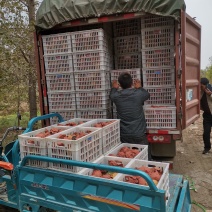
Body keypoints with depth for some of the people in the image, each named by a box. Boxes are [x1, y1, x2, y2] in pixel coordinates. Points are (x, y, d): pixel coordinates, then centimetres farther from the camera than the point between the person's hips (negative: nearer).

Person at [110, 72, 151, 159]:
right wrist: (139, 87, 31)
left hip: (124, 136, 2)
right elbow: (147, 94, 13)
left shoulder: (116, 96, -8)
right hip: (139, 134, -1)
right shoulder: (138, 94, -11)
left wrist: (114, 88, 37)